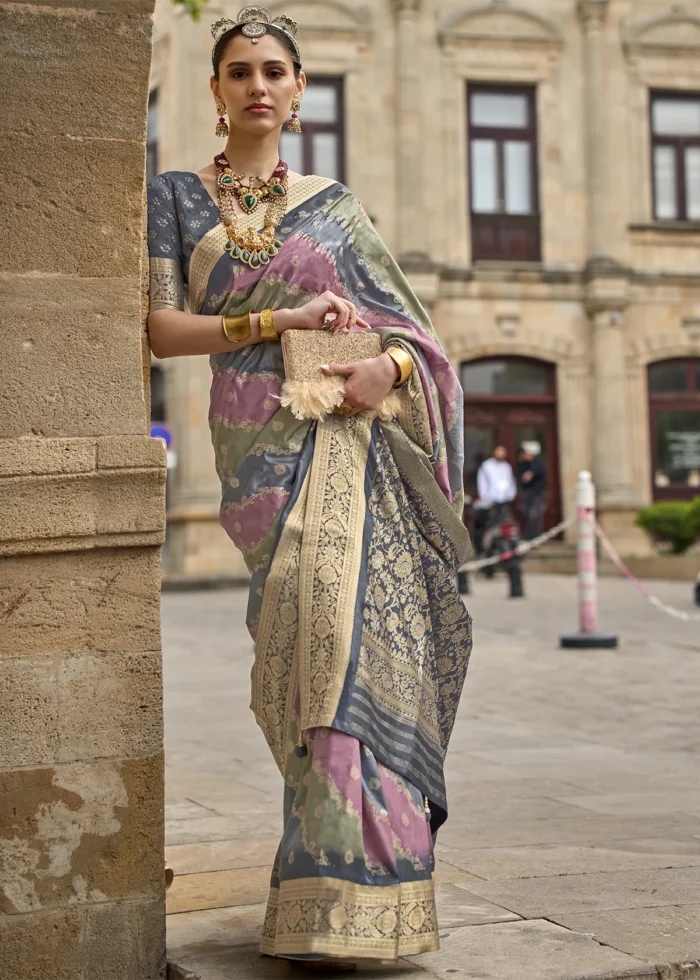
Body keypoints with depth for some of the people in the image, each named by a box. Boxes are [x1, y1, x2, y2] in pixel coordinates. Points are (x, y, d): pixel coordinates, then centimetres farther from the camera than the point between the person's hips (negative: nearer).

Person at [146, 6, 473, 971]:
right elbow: (163, 328, 1)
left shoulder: (334, 203, 16)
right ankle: (342, 882, 3)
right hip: (262, 444, -1)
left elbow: (408, 324, 16)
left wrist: (389, 366, -8)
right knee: (318, 636, -9)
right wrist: (278, 322, -10)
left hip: (353, 441, 1)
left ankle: (330, 896, -5)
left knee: (352, 629, -10)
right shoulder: (177, 196, 11)